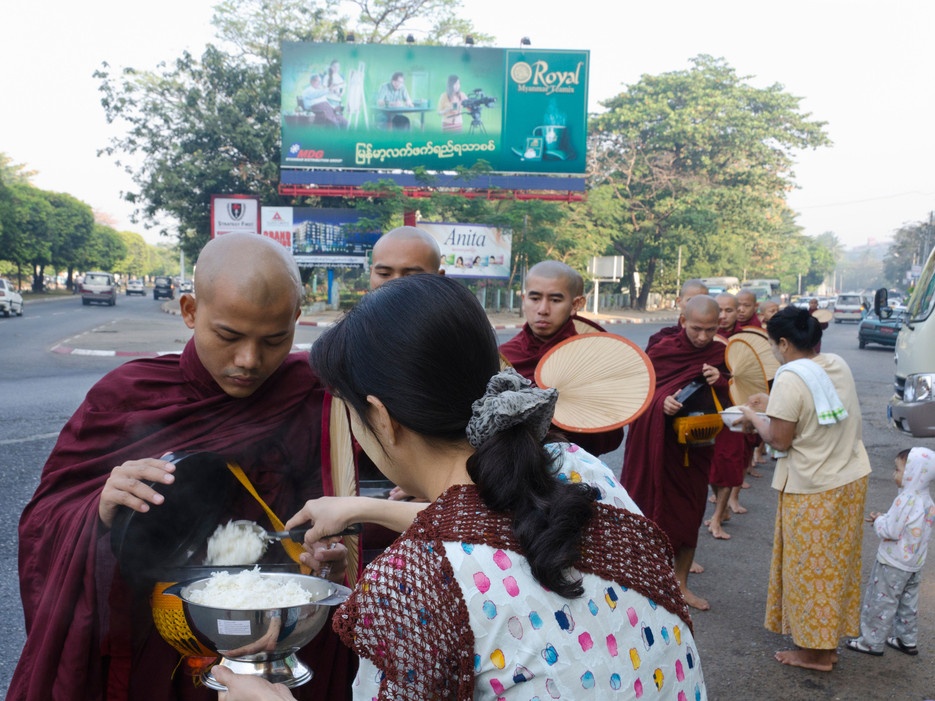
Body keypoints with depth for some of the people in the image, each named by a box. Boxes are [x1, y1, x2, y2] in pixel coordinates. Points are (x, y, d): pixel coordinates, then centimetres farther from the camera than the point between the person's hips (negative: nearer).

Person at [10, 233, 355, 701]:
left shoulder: (315, 400, -13)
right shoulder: (127, 395, -10)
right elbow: (41, 521, -7)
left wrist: (337, 553, -28)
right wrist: (100, 513, -27)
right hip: (140, 657, 1)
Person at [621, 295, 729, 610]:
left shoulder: (721, 356, -1)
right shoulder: (661, 351, -8)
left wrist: (722, 382, -21)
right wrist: (661, 401, -28)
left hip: (697, 448, 3)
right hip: (658, 446, -3)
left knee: (691, 515, 11)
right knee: (653, 512, 3)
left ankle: (680, 583, 26)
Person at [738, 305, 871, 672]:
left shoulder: (790, 379, -22)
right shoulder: (837, 365, 2)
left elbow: (780, 440, -18)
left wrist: (754, 418, -2)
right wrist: (773, 405, 13)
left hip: (813, 491, -8)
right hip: (852, 479, 8)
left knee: (811, 568, 6)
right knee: (835, 564, 17)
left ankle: (815, 651, 19)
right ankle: (828, 641, 30)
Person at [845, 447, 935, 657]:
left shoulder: (905, 501, -27)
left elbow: (891, 531, -25)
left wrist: (878, 521, -7)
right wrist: (884, 519, 3)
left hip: (893, 564, -8)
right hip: (915, 563, 8)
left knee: (881, 601, 3)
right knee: (908, 602, 20)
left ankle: (872, 641, 11)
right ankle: (908, 640, 30)